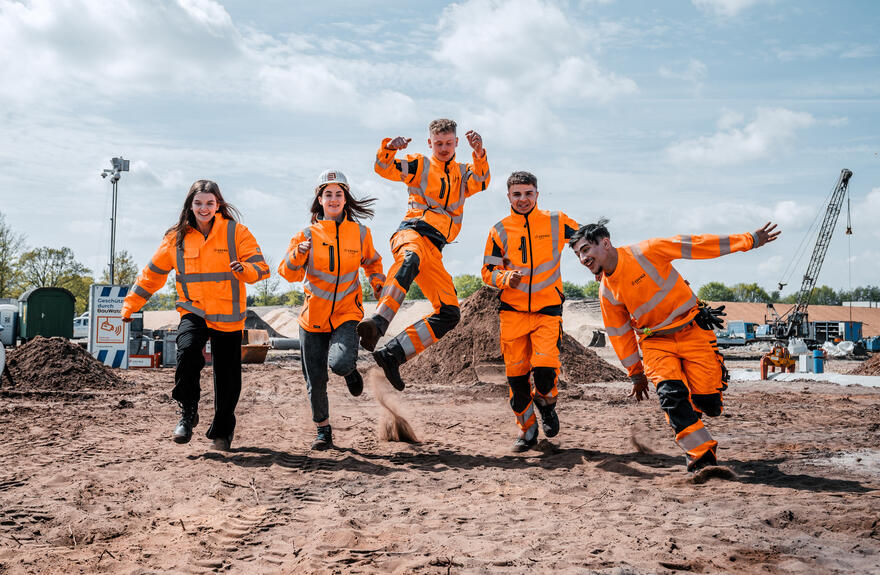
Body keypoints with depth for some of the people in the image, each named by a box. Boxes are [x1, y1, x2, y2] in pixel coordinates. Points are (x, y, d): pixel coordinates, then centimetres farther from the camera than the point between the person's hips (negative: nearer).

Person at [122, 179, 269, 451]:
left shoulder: (236, 233, -3)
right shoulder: (176, 238, 3)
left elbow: (260, 267, -9)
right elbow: (152, 273, 13)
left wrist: (244, 269, -31)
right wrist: (130, 305, 13)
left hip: (228, 316, 0)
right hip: (193, 311, 1)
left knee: (228, 380, 5)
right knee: (187, 350, -30)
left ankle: (222, 431, 28)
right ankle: (188, 412, -11)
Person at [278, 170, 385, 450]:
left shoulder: (359, 232, 3)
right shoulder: (307, 235, -1)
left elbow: (372, 262, 22)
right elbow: (288, 273, -10)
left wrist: (378, 283, 4)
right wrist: (299, 255, -29)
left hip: (346, 314, -1)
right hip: (313, 317, 1)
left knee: (340, 363, -28)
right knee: (315, 381, 5)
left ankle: (350, 370, 10)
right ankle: (323, 432, 27)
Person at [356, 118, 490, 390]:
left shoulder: (463, 173, 23)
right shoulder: (420, 166, 15)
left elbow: (481, 182, -1)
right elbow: (384, 169, 1)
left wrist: (479, 153, -19)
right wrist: (389, 147, -20)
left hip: (434, 249, 5)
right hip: (412, 233, -5)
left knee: (450, 314, -5)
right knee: (410, 259, -42)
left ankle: (392, 354, -5)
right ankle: (378, 322, -61)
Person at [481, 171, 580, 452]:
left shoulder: (556, 222, 0)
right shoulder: (500, 231, 2)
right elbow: (488, 271, 3)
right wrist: (506, 278, -18)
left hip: (547, 309, -1)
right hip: (513, 312, 2)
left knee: (545, 369, -17)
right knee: (516, 374, 4)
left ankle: (546, 403, 18)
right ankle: (527, 429, 24)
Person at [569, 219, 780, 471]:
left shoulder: (645, 252, -14)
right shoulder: (606, 293, 0)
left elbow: (697, 245, -12)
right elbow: (620, 335, 11)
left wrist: (750, 240, -10)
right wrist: (636, 376, 16)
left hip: (693, 330, -3)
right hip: (656, 343, 3)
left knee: (709, 404, -8)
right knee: (671, 394, -23)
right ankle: (702, 456, -16)